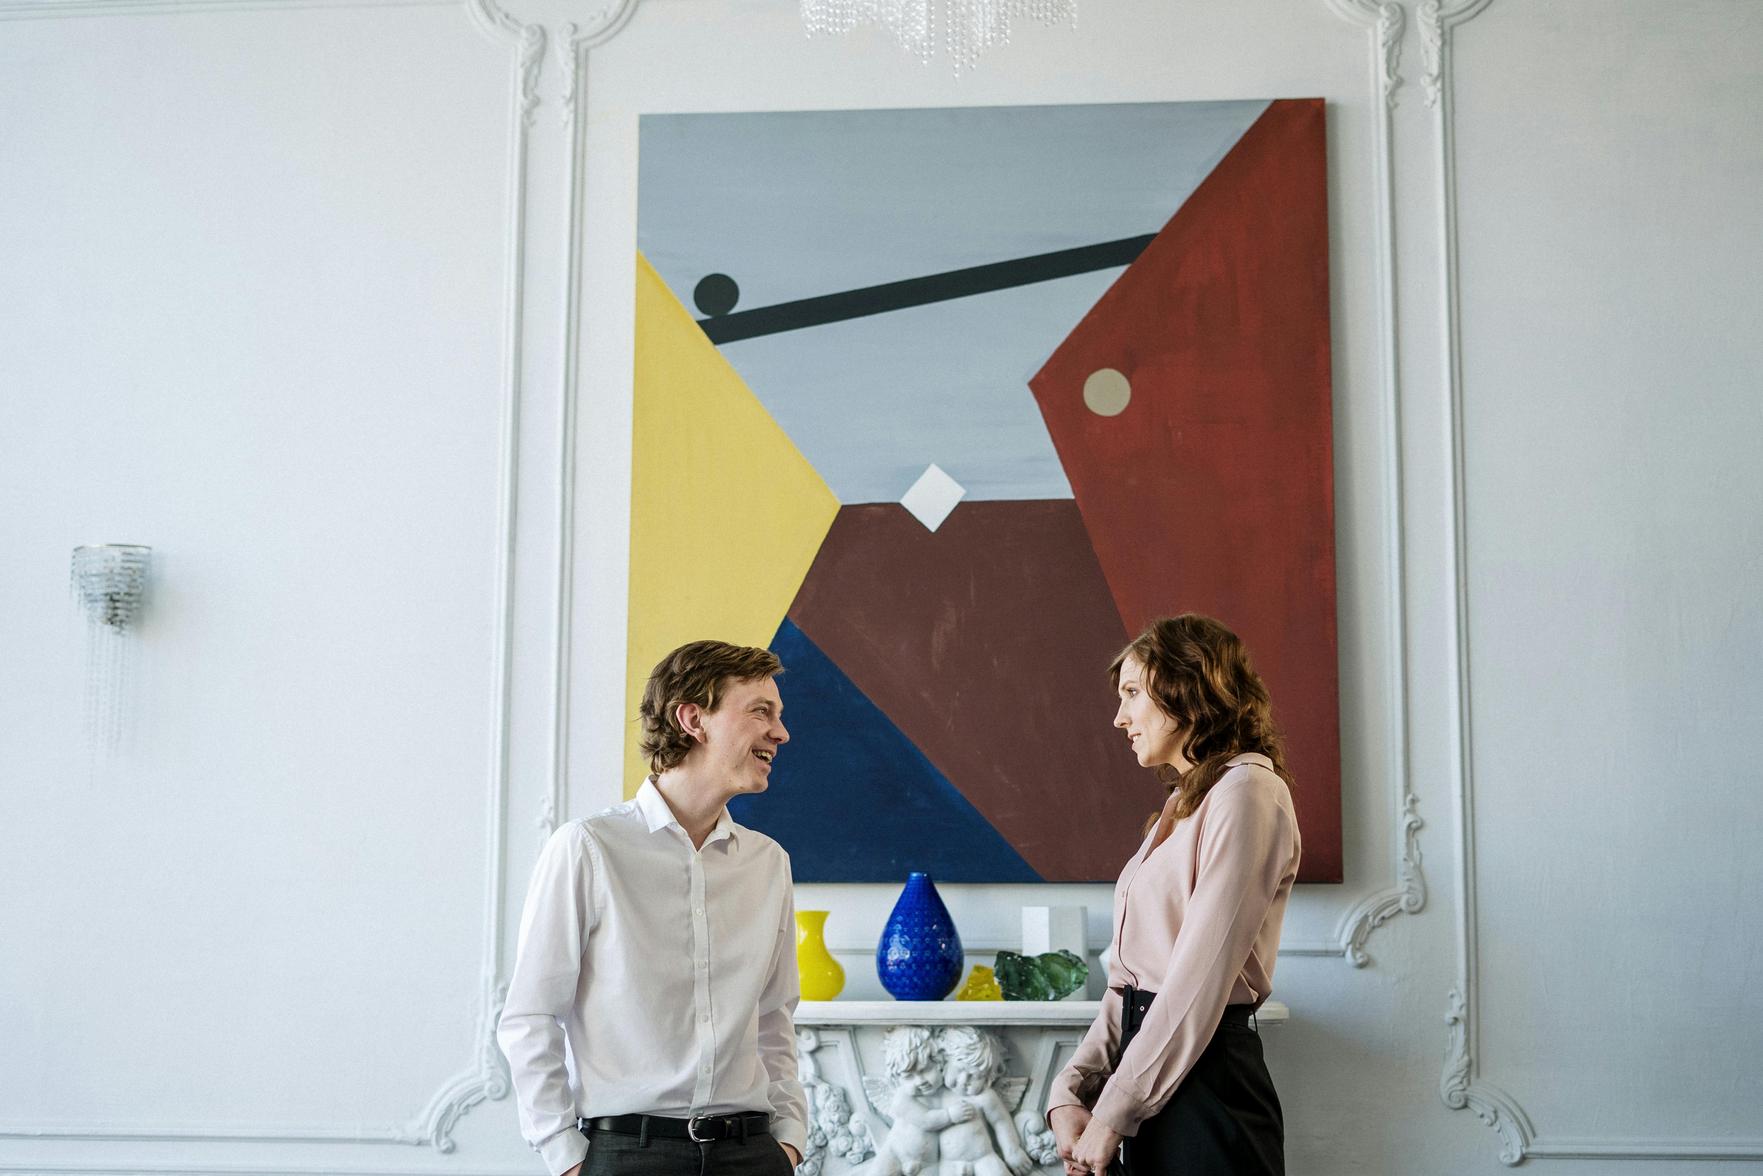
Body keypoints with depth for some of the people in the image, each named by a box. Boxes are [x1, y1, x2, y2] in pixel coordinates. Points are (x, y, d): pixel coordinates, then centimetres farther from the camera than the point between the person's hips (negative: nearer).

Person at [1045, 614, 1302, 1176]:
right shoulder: (1181, 804, 18)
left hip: (1207, 1084, -8)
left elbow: (1200, 979, -18)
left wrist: (1112, 1114, -16)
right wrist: (1070, 1093, 1)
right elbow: (1129, 978, 12)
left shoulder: (1245, 792, -11)